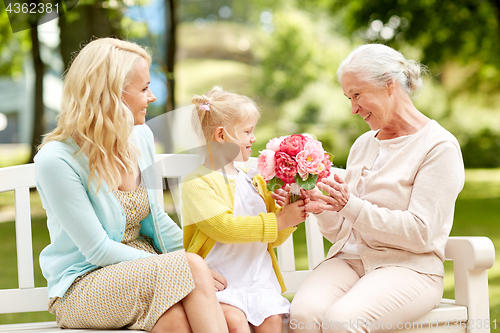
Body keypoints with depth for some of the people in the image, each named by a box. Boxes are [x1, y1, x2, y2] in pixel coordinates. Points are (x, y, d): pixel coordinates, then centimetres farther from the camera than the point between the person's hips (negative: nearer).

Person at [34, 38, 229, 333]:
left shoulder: (140, 137, 3)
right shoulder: (56, 160, -18)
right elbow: (98, 251, -17)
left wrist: (201, 262, -3)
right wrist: (184, 266, -19)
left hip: (143, 266, 5)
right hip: (83, 284, -5)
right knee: (190, 267, -29)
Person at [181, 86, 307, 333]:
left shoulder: (254, 180, 18)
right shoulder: (197, 182, -5)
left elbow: (274, 238, 20)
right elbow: (224, 227, -18)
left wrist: (291, 210, 0)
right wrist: (278, 221, -16)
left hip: (259, 278, 6)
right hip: (220, 281, -5)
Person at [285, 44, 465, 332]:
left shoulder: (439, 146, -3)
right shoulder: (363, 144, 18)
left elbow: (420, 233, -12)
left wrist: (352, 206, -19)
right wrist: (322, 209, -5)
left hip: (409, 267, -5)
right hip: (348, 260, 5)